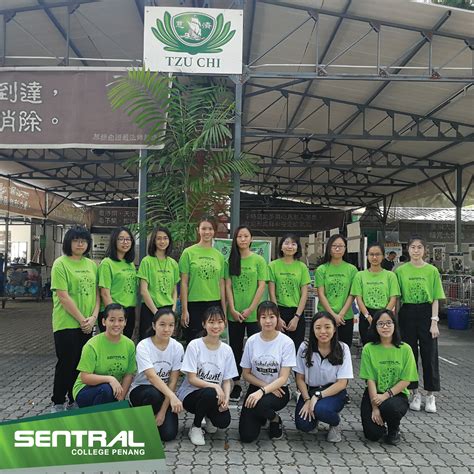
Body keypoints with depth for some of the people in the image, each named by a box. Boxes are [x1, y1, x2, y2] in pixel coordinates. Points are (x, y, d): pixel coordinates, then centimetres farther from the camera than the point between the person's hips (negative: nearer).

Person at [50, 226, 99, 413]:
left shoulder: (91, 264, 9)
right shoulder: (61, 264, -9)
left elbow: (96, 293, 9)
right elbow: (63, 297, -15)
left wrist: (93, 317, -5)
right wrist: (81, 319, -14)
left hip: (87, 325, 5)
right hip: (67, 324, -5)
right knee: (67, 363, 1)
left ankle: (75, 401, 25)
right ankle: (58, 403, 17)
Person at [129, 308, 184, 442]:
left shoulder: (177, 348, -11)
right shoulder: (143, 346, -20)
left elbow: (173, 381, -9)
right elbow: (152, 376, -32)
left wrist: (163, 411, -15)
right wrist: (172, 396, -46)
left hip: (166, 393, 2)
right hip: (141, 390, -2)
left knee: (168, 434, -17)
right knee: (155, 395, -37)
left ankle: (159, 416, 16)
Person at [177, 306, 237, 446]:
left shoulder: (226, 350, 0)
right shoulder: (194, 345, -12)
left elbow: (227, 380, 2)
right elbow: (192, 379, -14)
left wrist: (226, 398, -18)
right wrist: (214, 386, -27)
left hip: (216, 396, 3)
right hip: (191, 394, -3)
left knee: (224, 421, -26)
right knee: (210, 394, -36)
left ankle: (209, 415, 13)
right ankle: (195, 427, -7)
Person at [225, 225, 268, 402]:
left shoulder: (259, 260, 0)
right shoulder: (230, 261, 6)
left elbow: (261, 287, -5)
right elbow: (228, 286, 3)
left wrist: (250, 310, -11)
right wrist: (233, 310, -7)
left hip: (253, 314, -2)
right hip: (234, 313, 3)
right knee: (236, 348, 9)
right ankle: (236, 384, 19)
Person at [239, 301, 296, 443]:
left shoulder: (287, 342, -13)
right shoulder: (251, 341, -4)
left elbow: (283, 378, -16)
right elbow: (246, 374, 2)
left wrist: (262, 391, -29)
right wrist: (264, 385, -14)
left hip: (278, 390, -3)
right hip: (255, 388, 3)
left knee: (259, 404, -36)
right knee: (247, 436, -11)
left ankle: (275, 419, 0)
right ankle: (261, 417, 24)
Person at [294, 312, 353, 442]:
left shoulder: (342, 349, -10)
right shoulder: (305, 348, -7)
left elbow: (342, 383, -11)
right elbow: (300, 379, -1)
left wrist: (317, 396, -21)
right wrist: (307, 400, -17)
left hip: (334, 392, -2)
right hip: (310, 391, 2)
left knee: (321, 409, -35)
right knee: (303, 425, -22)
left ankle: (335, 423, 2)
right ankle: (313, 415, 15)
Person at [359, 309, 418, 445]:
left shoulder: (405, 349, -4)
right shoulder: (369, 348, -5)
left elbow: (406, 380, -7)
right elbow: (370, 379, -8)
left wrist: (386, 395, -19)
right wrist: (374, 407, -15)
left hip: (397, 395, 0)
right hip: (373, 395, 1)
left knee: (389, 407, -35)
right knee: (373, 434, -16)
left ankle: (394, 429, 1)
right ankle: (379, 423, 22)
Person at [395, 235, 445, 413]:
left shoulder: (432, 271, 0)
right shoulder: (401, 270, 2)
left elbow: (435, 299, 0)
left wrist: (434, 321, -7)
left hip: (426, 314, -1)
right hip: (407, 314, 1)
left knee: (430, 355, 2)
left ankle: (430, 396, 14)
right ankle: (415, 393, 19)